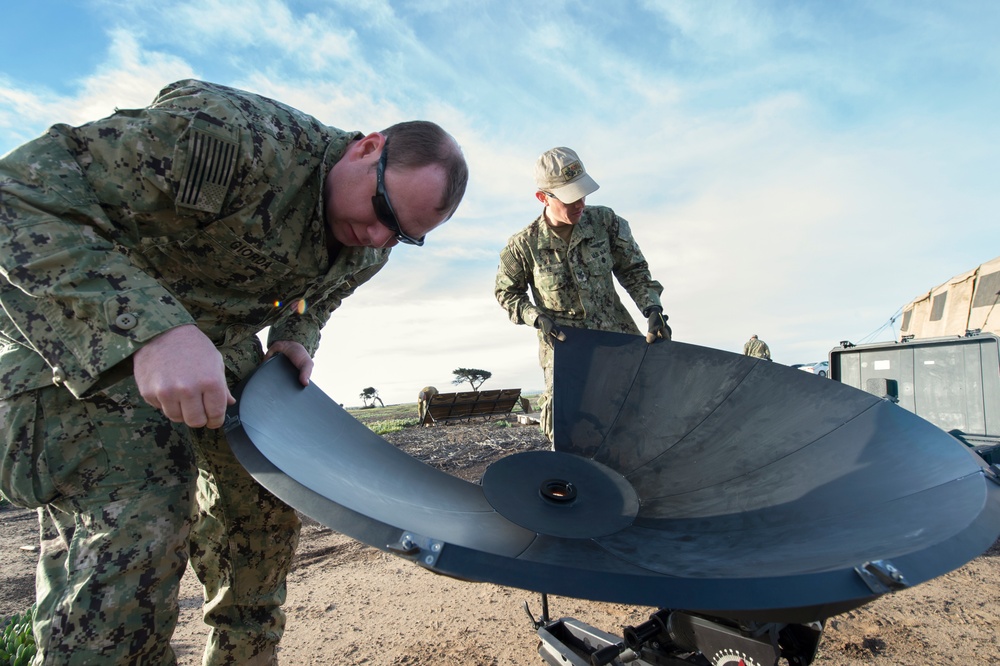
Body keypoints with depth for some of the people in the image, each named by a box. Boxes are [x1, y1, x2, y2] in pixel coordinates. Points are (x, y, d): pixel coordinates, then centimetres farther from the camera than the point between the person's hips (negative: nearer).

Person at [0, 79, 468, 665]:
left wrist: (295, 340, -8)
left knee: (268, 492, 5)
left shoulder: (372, 247, -6)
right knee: (136, 521, -20)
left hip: (222, 340, 7)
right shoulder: (233, 134, -32)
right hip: (89, 322, -6)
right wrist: (155, 329, -45)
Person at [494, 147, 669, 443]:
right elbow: (506, 292, 4)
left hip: (619, 338, 3)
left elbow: (633, 269, 4)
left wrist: (653, 309, -9)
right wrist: (537, 318, -12)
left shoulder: (605, 221, -7)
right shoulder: (524, 245, -12)